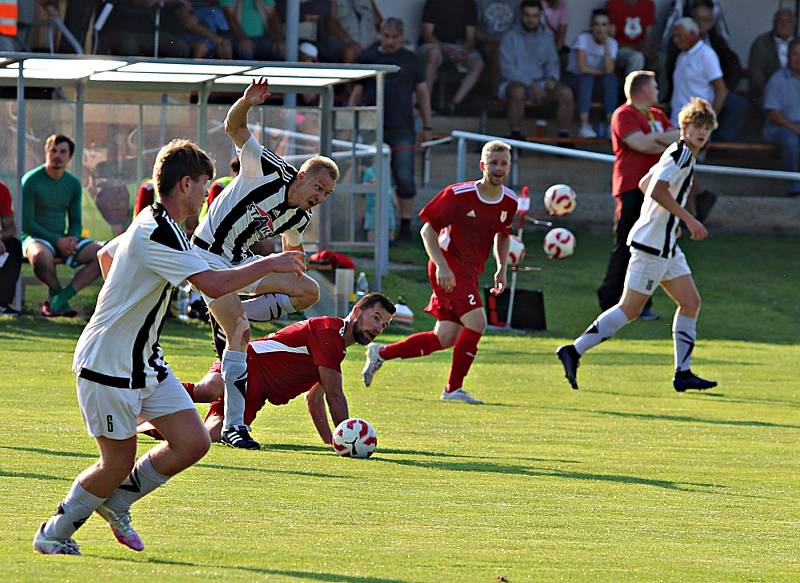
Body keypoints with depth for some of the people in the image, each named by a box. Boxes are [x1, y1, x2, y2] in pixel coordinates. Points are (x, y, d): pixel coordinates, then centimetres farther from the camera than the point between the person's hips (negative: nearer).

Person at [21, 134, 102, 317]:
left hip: (62, 239, 6)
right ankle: (55, 292, -9)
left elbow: (76, 222, 13)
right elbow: (26, 223, -12)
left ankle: (61, 297, -21)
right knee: (41, 256, -42)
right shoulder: (31, 181, -8)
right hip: (36, 237, -6)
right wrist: (56, 240, -19)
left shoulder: (73, 184, 9)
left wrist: (72, 239, -11)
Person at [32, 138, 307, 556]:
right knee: (119, 462, -2)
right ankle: (53, 534, 17)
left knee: (192, 443, 1)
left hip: (144, 362, 10)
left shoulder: (152, 224, 9)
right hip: (107, 366, -10)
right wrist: (270, 264, -22)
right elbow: (213, 284, -31)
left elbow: (106, 254, 28)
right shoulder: (157, 235, -24)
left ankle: (116, 501, 20)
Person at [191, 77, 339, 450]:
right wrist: (247, 102, -42)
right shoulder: (270, 172, -16)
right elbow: (234, 128, -24)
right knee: (239, 335, -20)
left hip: (243, 264, 8)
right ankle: (233, 425, -16)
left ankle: (230, 319, 4)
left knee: (309, 291, -1)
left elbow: (292, 248, 26)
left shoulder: (301, 217, 4)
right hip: (208, 256, -8)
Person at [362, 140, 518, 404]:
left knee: (445, 338, 4)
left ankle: (381, 353, 19)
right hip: (449, 268, -7)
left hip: (470, 272, 7)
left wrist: (502, 269, 8)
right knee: (476, 321, -19)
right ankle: (454, 388, -6)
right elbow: (428, 229, -10)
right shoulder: (458, 194, -15)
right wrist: (442, 266, -20)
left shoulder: (509, 201, 3)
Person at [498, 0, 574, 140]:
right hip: (515, 83, -5)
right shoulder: (510, 37, -2)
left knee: (566, 92, -20)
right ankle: (515, 137, -33)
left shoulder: (546, 38, 14)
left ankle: (564, 137, -16)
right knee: (518, 91, -40)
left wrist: (552, 78, -7)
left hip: (539, 84, 5)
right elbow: (507, 69, -10)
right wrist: (531, 84, -20)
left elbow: (553, 63, 18)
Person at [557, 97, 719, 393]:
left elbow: (645, 183, 25)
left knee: (691, 303, 8)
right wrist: (688, 219, -26)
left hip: (666, 245, 10)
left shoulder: (681, 154, 15)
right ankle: (574, 351, -4)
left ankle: (683, 373, 10)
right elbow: (657, 190, -29)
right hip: (651, 244, -10)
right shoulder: (679, 153, -15)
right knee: (630, 309, -8)